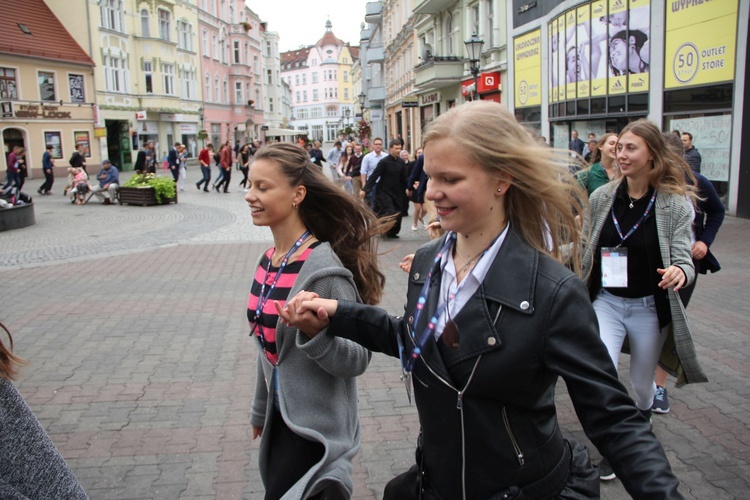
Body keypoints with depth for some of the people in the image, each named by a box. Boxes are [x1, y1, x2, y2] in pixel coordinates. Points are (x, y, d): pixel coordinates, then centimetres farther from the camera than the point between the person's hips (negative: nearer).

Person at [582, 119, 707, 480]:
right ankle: (613, 449, 13)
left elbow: (683, 258, -12)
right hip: (606, 301, 1)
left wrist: (680, 271, -34)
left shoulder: (675, 203, -11)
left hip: (649, 307, -1)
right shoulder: (602, 197, -5)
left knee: (642, 384, 16)